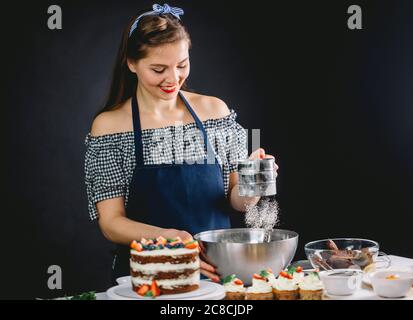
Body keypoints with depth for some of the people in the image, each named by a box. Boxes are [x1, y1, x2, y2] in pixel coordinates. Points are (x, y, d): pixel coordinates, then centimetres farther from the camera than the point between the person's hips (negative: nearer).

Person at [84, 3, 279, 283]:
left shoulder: (215, 110, 6)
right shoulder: (109, 126, -2)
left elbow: (235, 201, 11)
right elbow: (111, 223, -4)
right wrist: (166, 237, -22)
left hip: (215, 269, 2)